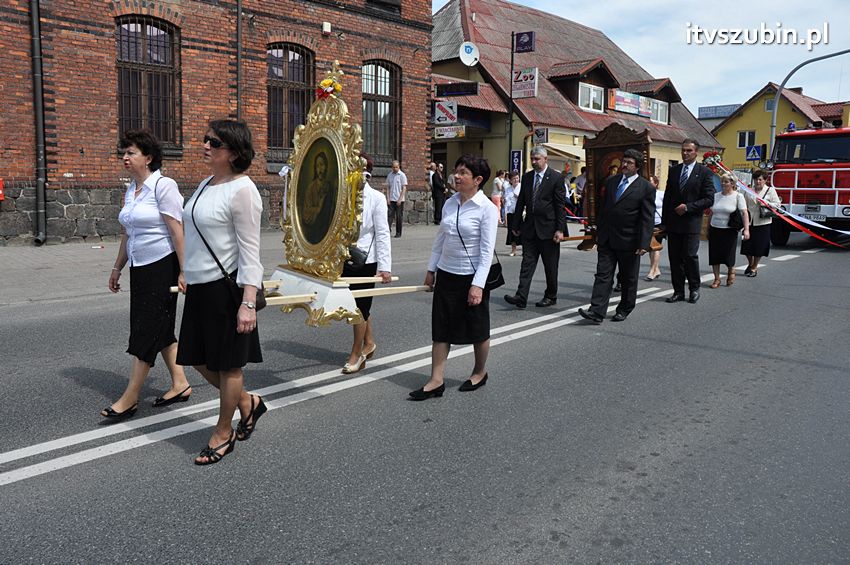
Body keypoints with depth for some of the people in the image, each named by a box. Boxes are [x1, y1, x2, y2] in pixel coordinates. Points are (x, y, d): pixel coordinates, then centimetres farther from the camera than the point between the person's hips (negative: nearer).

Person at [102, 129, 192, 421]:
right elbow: (127, 234, 20)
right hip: (140, 268, 9)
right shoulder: (130, 190, 12)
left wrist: (184, 271, -21)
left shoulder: (163, 186, -14)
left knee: (146, 330, -3)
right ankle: (180, 384, 24)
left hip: (162, 267, -9)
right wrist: (117, 268, 22)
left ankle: (130, 398, 4)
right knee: (160, 329, 13)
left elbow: (177, 232, -18)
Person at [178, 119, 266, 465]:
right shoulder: (207, 184, 12)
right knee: (199, 359, 15)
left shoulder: (242, 190, -15)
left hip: (227, 287, -9)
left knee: (227, 363, 6)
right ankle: (247, 402, 35)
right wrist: (189, 277, 22)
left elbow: (250, 251, -18)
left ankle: (223, 433, 23)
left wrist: (248, 303, -23)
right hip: (200, 286, 9)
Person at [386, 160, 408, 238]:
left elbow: (404, 188, -6)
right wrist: (388, 198, 1)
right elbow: (388, 188, 11)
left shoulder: (402, 175, -3)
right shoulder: (389, 175, 8)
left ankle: (398, 233, 11)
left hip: (399, 200, -3)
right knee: (389, 215, -4)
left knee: (399, 217, 3)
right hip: (391, 200, 3)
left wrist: (400, 199, -12)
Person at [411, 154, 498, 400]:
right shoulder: (450, 203, 4)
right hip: (446, 274, 6)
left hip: (471, 276, -5)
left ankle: (480, 372, 33)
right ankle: (436, 381, 12)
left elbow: (487, 251, -16)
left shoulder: (487, 209, -14)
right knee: (441, 328, 6)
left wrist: (478, 285, -19)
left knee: (477, 329, 11)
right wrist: (431, 270, 13)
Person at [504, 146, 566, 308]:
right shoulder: (527, 177, 9)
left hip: (548, 228, -4)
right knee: (527, 263, -1)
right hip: (530, 228, 4)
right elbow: (521, 202, 12)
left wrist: (560, 229, -13)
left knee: (550, 266, 7)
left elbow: (561, 205, -8)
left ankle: (551, 296, 21)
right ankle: (521, 297, -6)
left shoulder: (556, 178, -5)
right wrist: (516, 224, 9)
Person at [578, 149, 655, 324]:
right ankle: (597, 311, -8)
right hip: (607, 238, 4)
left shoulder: (647, 188, -6)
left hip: (629, 241, -4)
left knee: (628, 278, 10)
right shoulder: (610, 182, 9)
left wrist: (644, 243, -15)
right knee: (603, 275, -3)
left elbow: (647, 218, -9)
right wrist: (599, 232, 13)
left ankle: (624, 310, 24)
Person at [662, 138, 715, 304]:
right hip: (673, 222, 4)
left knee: (690, 256, -7)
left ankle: (694, 289, 13)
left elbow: (709, 199, -4)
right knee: (675, 258, 5)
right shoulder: (674, 170, 12)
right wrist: (664, 221, 10)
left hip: (691, 222, -4)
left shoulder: (704, 172, -1)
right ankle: (678, 292, 13)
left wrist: (688, 207, -14)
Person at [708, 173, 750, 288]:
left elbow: (744, 213, -11)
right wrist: (708, 228, 15)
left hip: (730, 231, -4)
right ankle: (717, 279, 12)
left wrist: (746, 229, -20)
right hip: (714, 230, 4)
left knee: (728, 255, 1)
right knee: (714, 255, 1)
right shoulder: (716, 196, 7)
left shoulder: (738, 196, -5)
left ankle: (731, 271, 32)